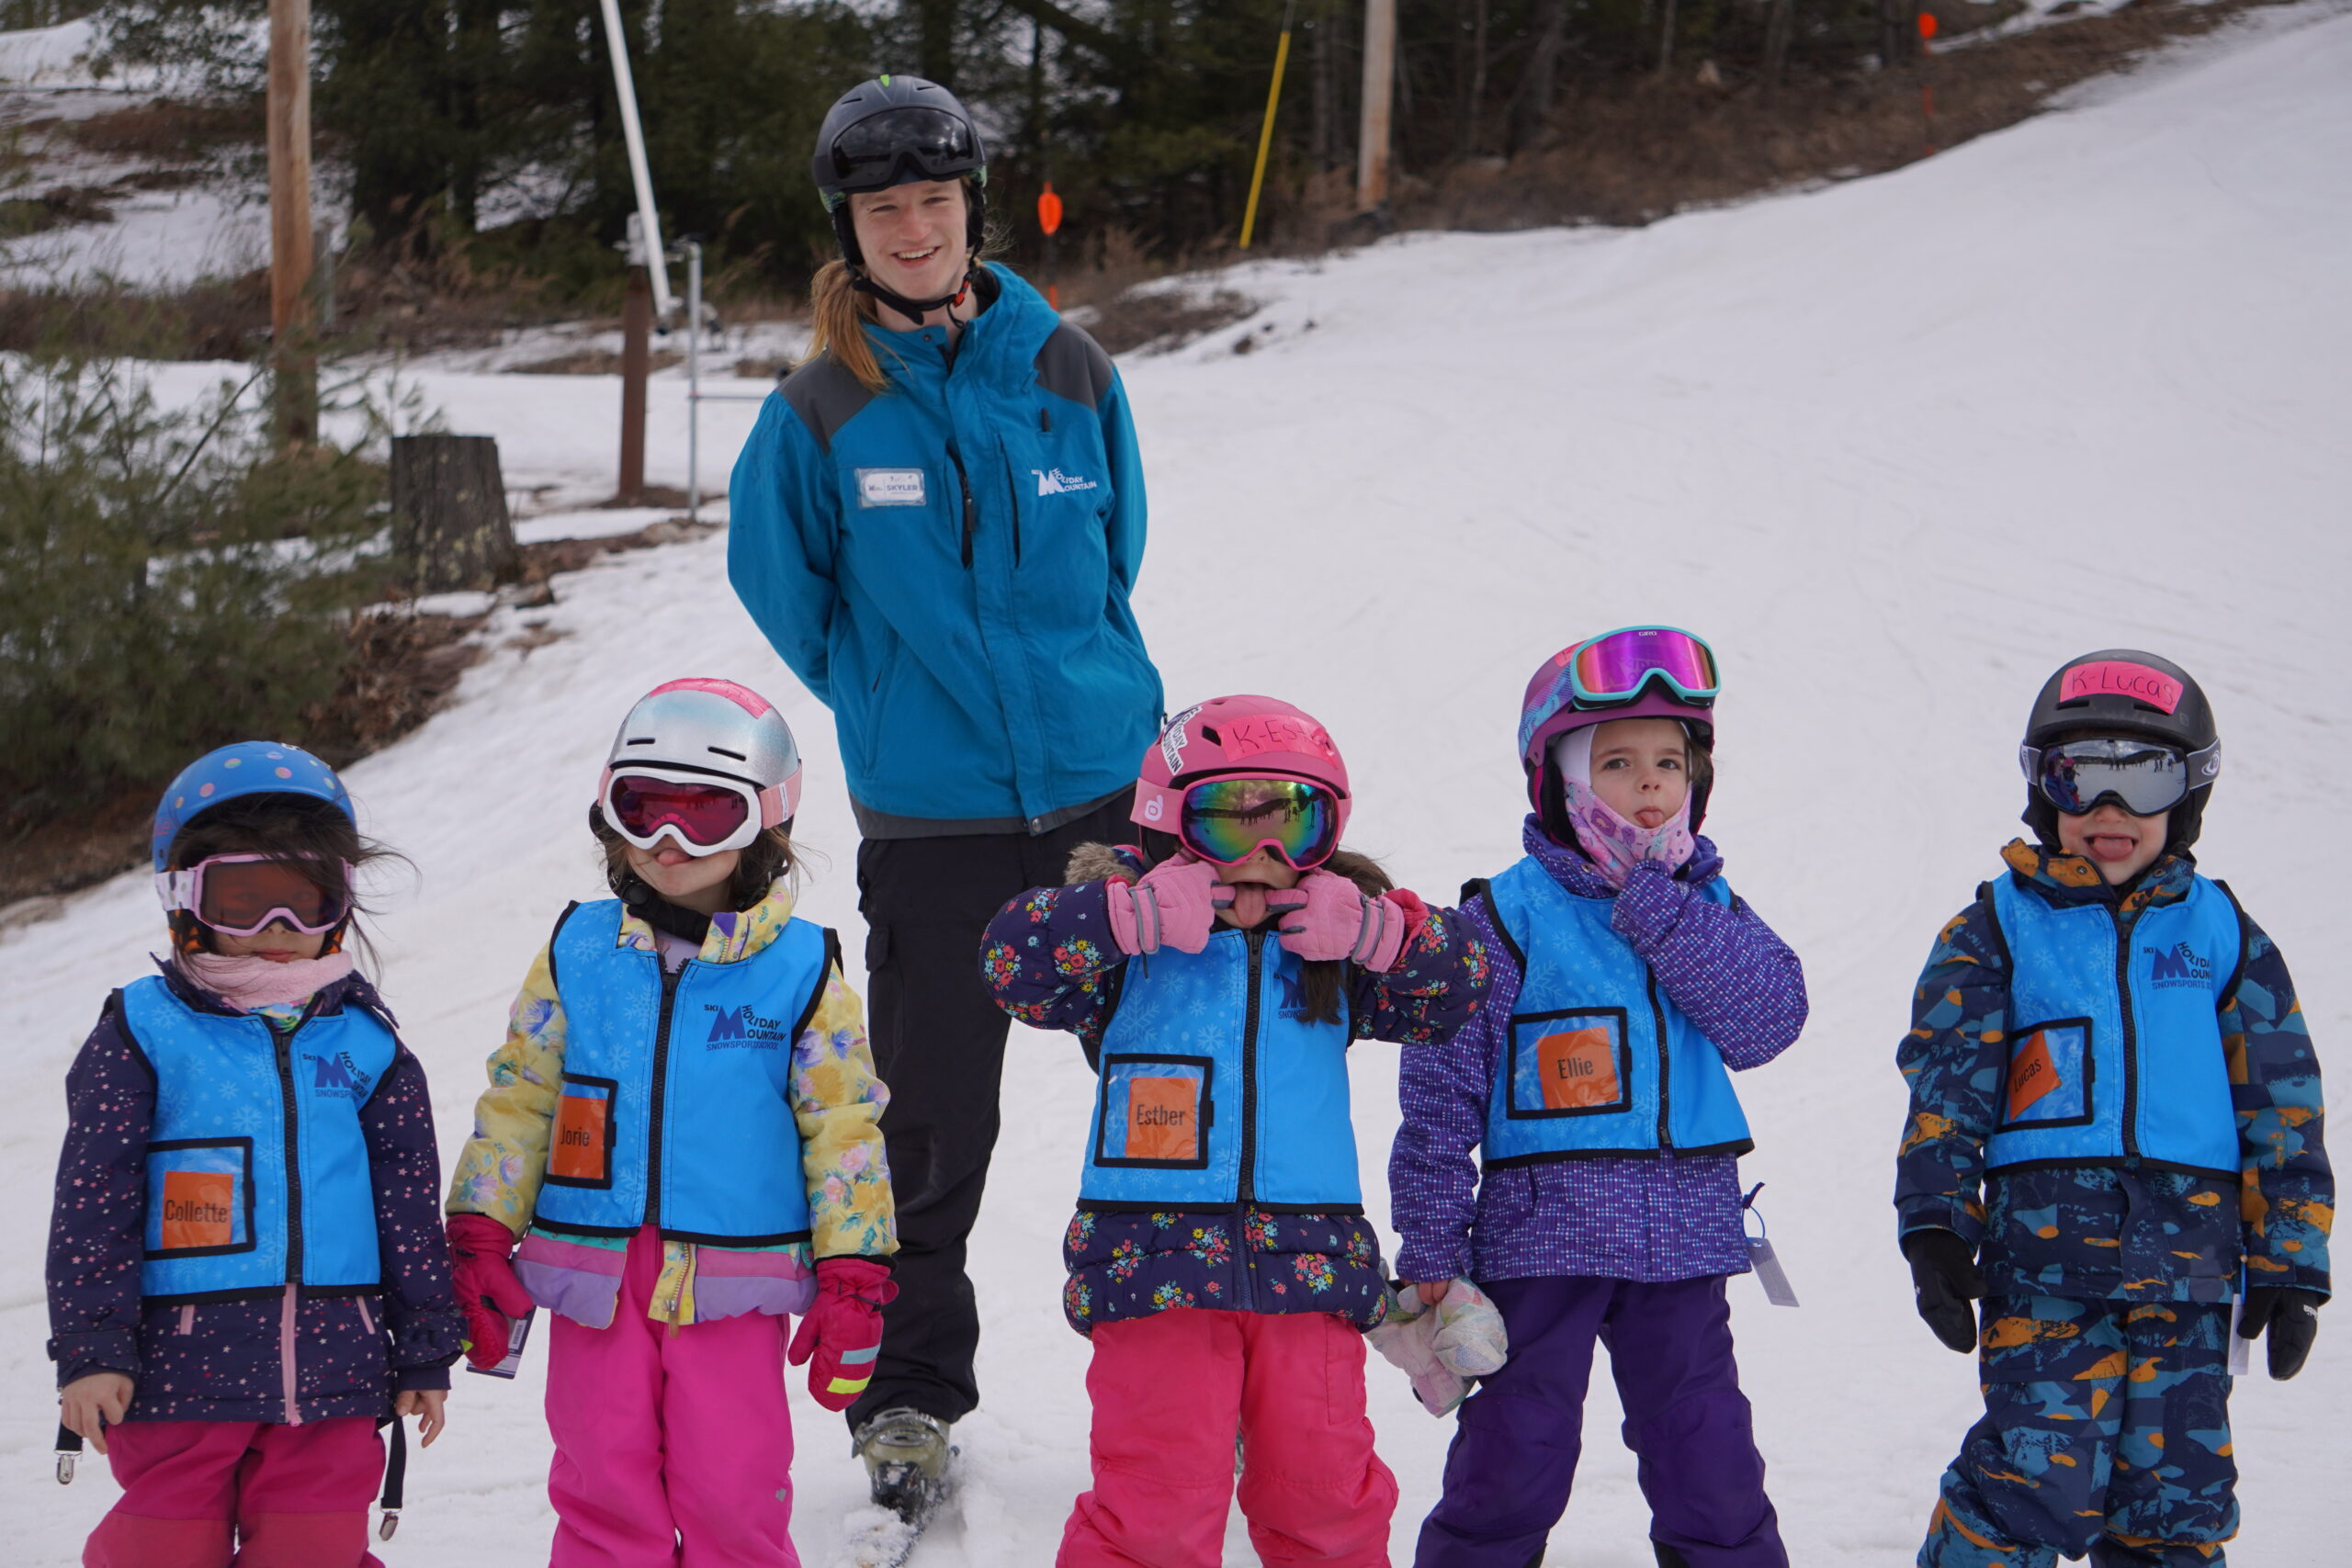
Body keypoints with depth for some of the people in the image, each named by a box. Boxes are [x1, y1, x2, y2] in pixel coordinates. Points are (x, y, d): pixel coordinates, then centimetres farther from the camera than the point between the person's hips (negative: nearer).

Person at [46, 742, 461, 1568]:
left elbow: (408, 1203, 13)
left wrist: (425, 1352, 12)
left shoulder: (364, 1044, 9)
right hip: (181, 1365, -2)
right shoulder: (142, 1034, 0)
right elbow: (92, 1198, -3)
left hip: (331, 1368, 2)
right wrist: (90, 1348, -9)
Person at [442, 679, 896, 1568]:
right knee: (605, 1490, 7)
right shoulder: (577, 954, 5)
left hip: (733, 1286, -2)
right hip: (593, 1273, 2)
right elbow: (516, 1100, 10)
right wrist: (479, 1237, 4)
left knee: (732, 1494, 0)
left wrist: (852, 1280, -1)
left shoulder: (800, 968, -1)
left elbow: (844, 1126, 2)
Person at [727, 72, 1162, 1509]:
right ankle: (909, 1397, 18)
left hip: (1109, 789, 2)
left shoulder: (1068, 371, 1)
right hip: (930, 817, -2)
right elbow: (785, 594, 10)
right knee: (936, 1121, 3)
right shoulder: (821, 411, -4)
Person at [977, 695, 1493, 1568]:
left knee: (1324, 1489, 8)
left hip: (1308, 1262, 3)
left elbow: (1460, 988, 8)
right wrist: (1133, 914, -21)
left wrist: (1381, 933, -10)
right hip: (1155, 1257, -3)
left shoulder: (1334, 949, 12)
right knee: (1159, 1495, -7)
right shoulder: (1131, 946, 2)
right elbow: (1011, 960, -11)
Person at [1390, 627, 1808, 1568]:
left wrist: (1658, 903, -14)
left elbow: (1765, 1021, -10)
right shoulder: (1507, 918, -3)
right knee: (1514, 1463, 2)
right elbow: (1443, 1091, -3)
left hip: (1684, 1233, 3)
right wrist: (1432, 1245, -6)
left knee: (1710, 1463, 8)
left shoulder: (1709, 908, 9)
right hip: (1542, 1233, -3)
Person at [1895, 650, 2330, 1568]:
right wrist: (1934, 1227, -4)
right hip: (2044, 1252, -2)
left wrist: (2288, 1263, 9)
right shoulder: (1999, 930, 9)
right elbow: (1946, 1084, 6)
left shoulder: (2222, 935, 13)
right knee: (2045, 1474, -13)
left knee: (2176, 1491, 3)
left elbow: (2280, 1102, 13)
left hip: (2187, 1266, 2)